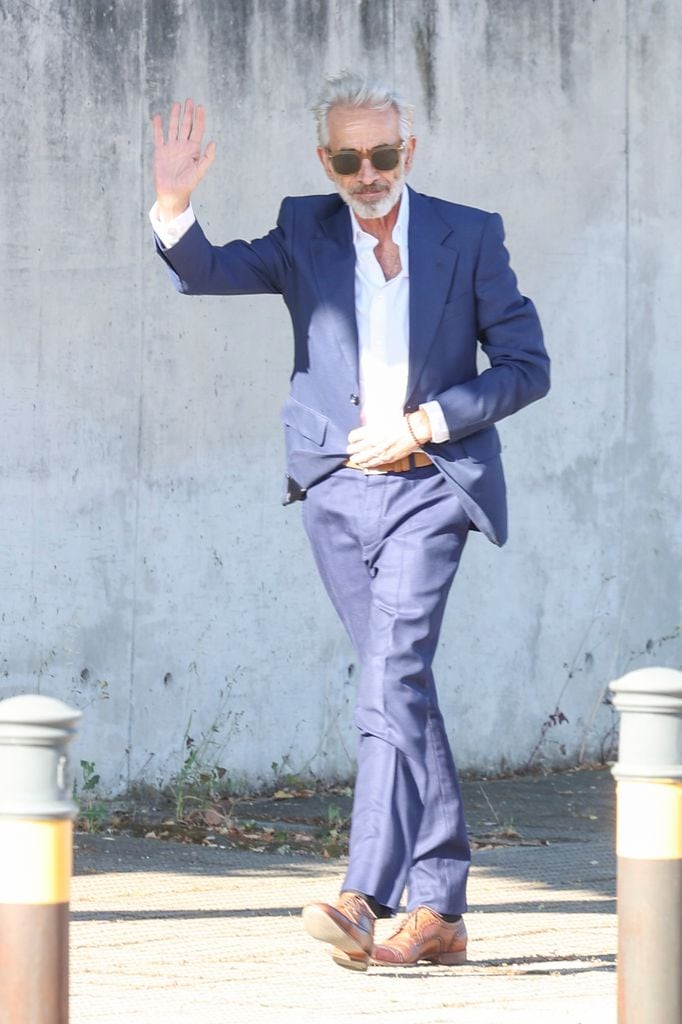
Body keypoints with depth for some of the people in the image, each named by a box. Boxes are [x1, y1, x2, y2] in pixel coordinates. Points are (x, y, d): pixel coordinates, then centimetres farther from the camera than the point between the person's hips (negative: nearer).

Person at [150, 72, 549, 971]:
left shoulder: (470, 237, 2)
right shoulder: (305, 233, 8)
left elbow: (526, 366, 2)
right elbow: (207, 273, -4)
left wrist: (423, 424, -8)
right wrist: (174, 204, -24)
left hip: (429, 485, -3)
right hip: (337, 491, 3)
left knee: (392, 677, -19)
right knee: (404, 689, 8)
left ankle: (364, 898, -28)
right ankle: (439, 909, 12)